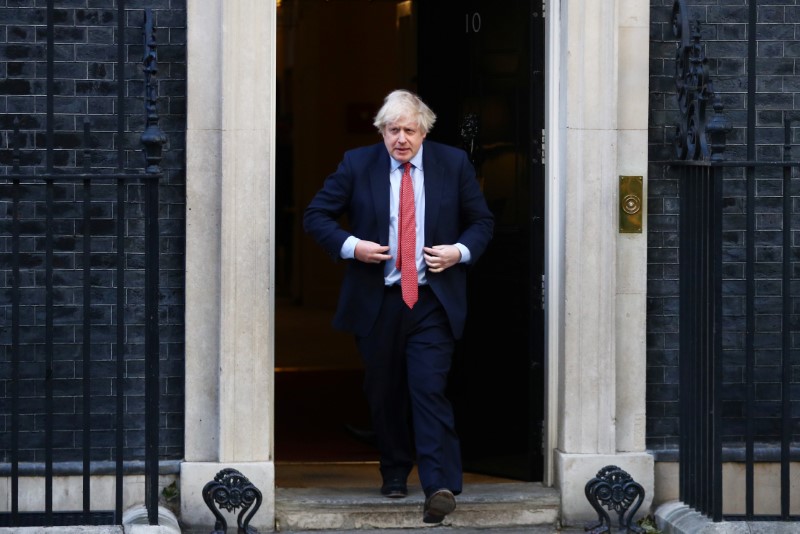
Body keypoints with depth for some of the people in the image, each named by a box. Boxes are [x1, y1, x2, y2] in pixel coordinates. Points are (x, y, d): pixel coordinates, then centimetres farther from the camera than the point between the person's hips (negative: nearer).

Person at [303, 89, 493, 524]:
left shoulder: (454, 164, 2)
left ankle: (440, 488, -18)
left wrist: (460, 251, -10)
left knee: (429, 390, -13)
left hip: (433, 302, -2)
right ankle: (395, 472, 31)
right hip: (377, 301, 2)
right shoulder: (357, 165, 1)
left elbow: (482, 222, 10)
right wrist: (350, 246, -12)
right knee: (384, 392, 12)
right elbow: (315, 216, 4)